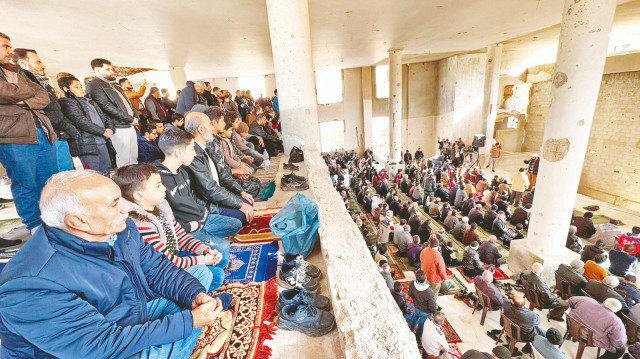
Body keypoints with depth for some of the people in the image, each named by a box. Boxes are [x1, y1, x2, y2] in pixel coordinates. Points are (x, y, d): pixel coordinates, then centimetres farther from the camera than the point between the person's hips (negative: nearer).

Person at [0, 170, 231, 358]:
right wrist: (189, 321, -26)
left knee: (201, 272, 5)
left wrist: (196, 295, -19)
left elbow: (157, 268, -3)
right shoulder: (33, 289, -31)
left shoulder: (119, 228, -12)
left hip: (138, 313, 7)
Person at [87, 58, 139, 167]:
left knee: (134, 160, 10)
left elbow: (128, 103, 24)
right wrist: (130, 119, -13)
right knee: (124, 163, -7)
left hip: (130, 126, 9)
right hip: (118, 128, -9)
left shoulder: (116, 87, 23)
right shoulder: (94, 85, -4)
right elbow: (107, 106, -14)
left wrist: (135, 117, 4)